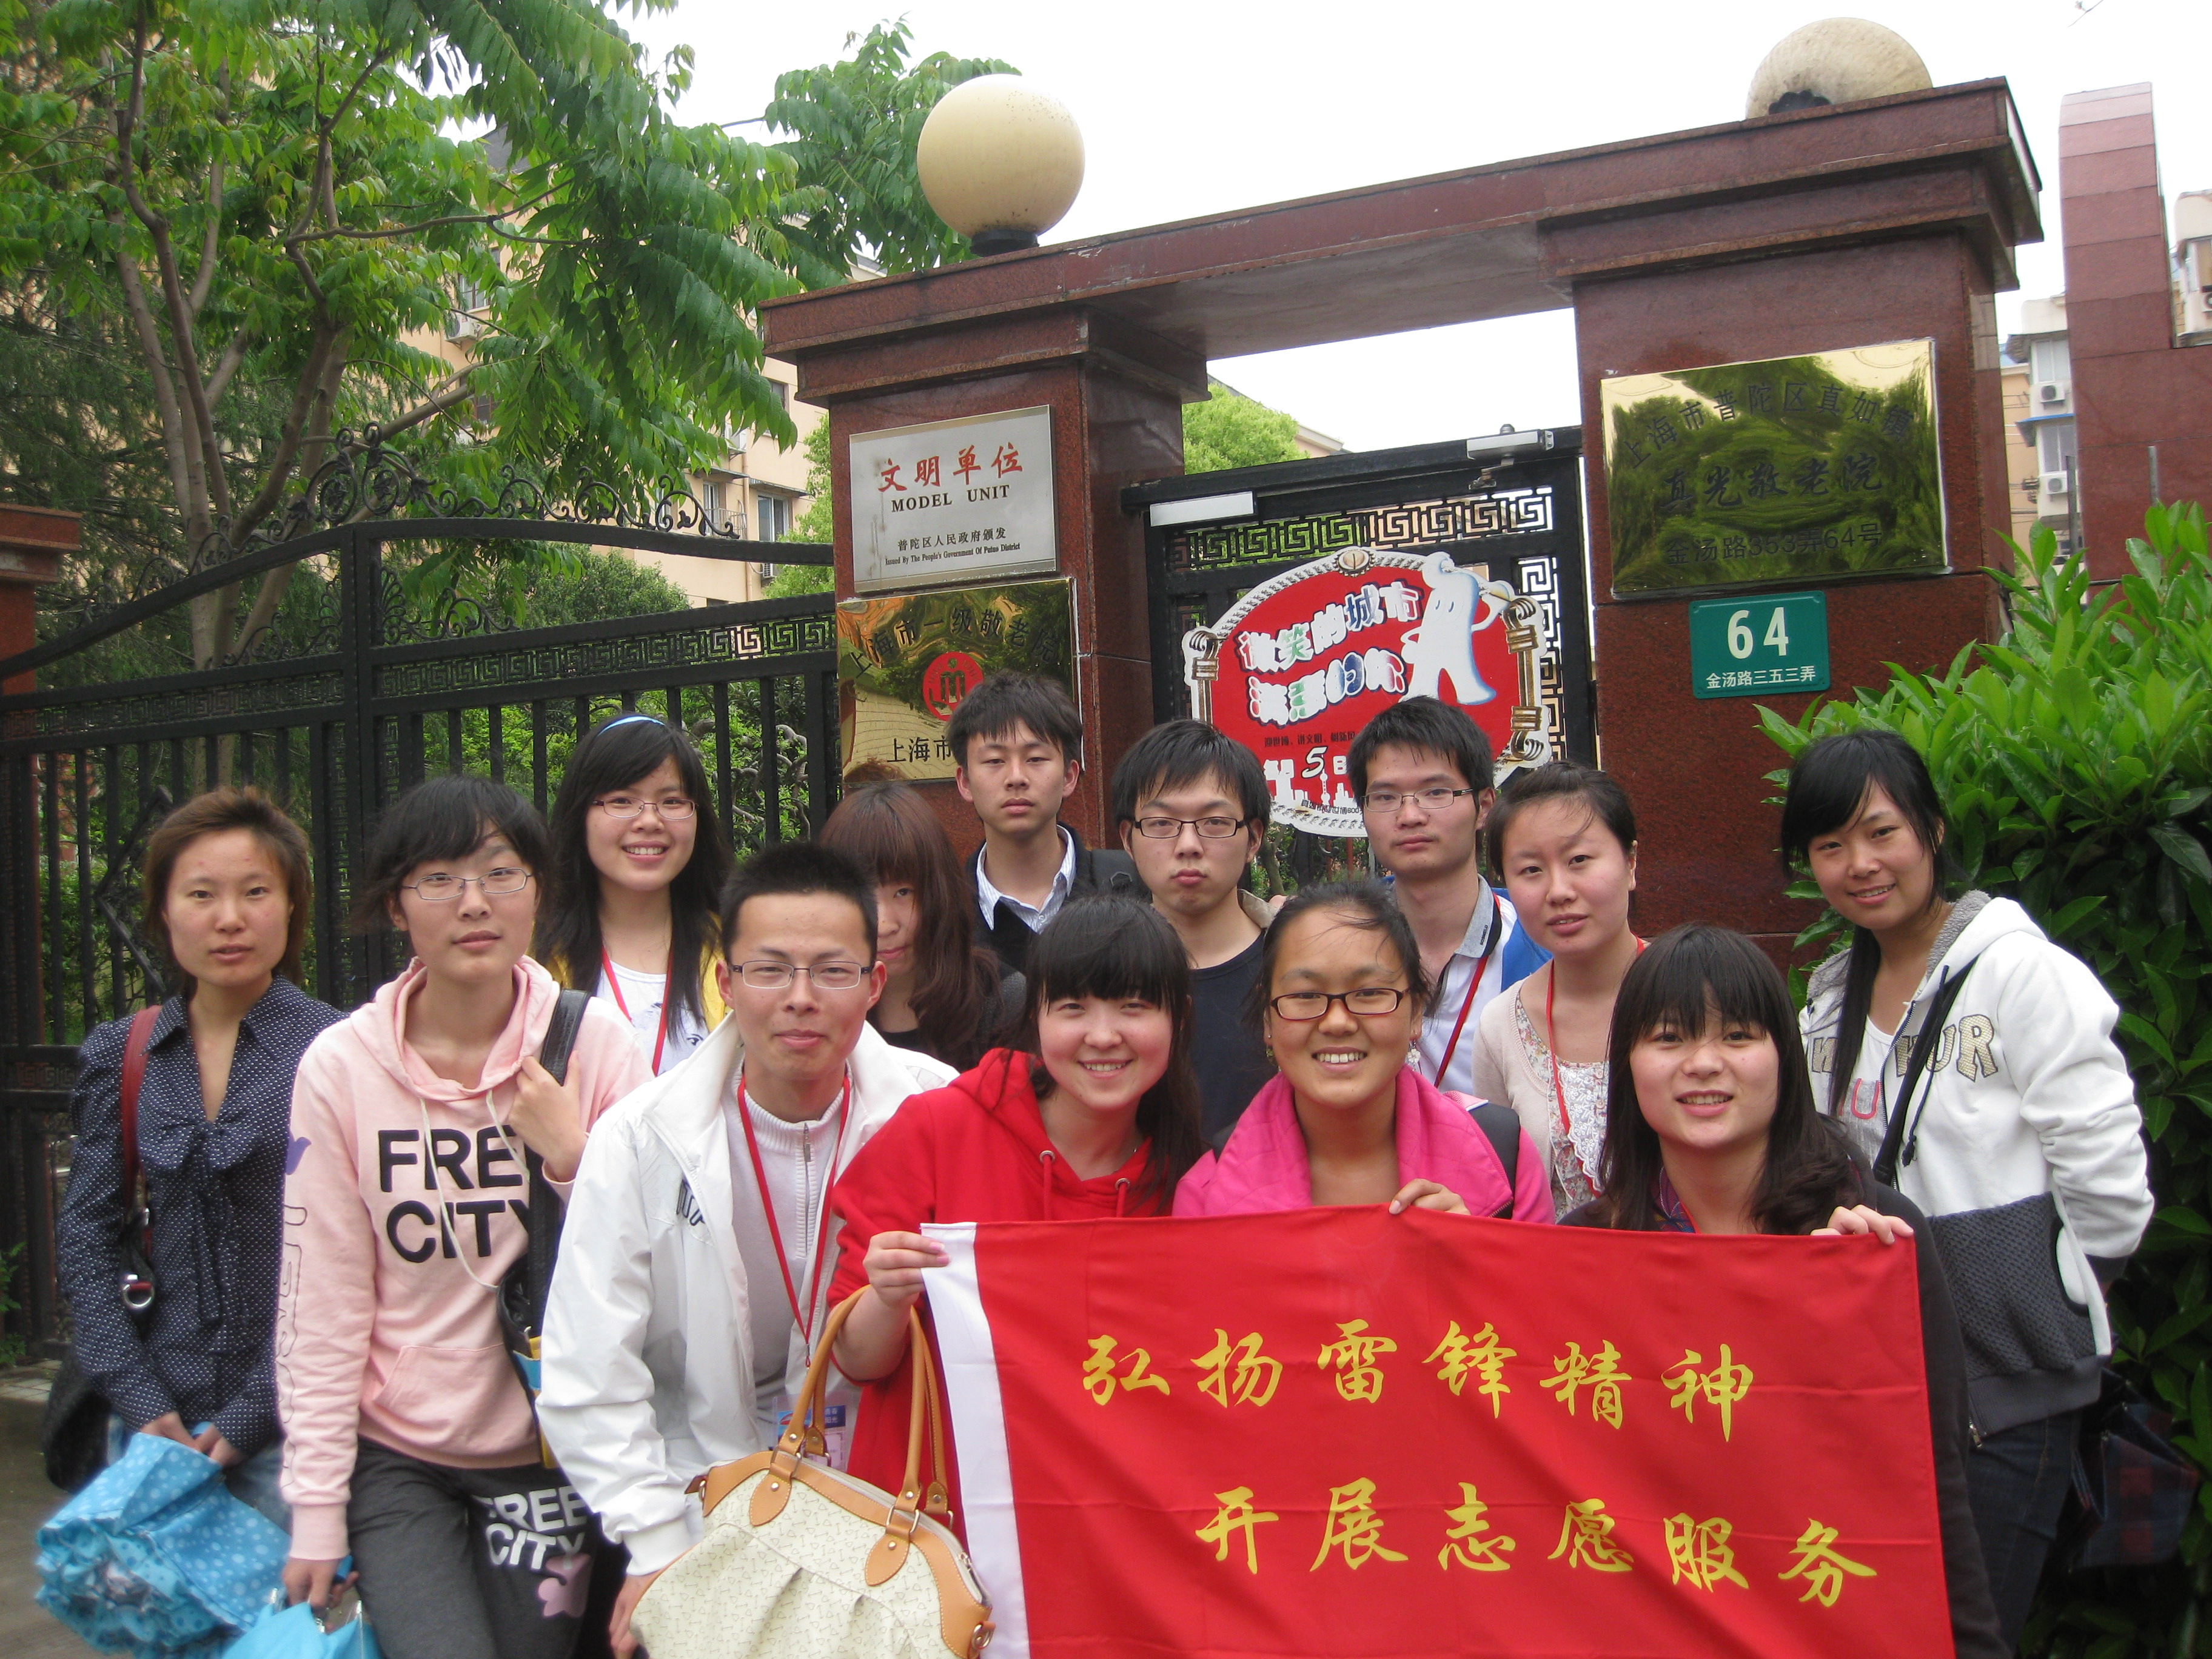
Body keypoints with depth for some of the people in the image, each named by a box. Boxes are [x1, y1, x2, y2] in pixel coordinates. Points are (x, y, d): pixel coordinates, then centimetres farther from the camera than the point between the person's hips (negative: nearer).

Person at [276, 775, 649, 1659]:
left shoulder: (594, 1043, -7)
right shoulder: (341, 1064, -7)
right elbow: (321, 1303, -4)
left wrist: (573, 1159, -19)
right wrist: (316, 1510, -3)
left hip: (550, 1451, 1)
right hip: (396, 1458, 0)